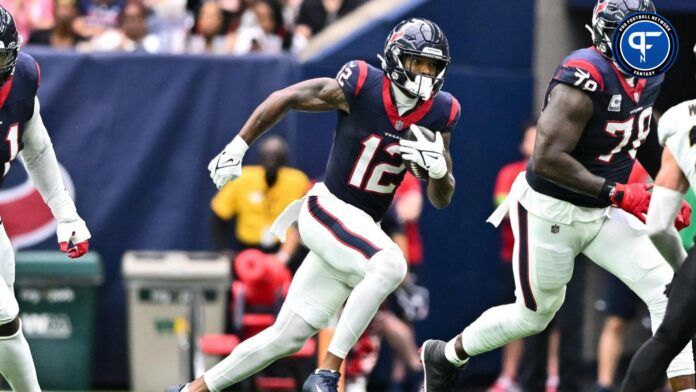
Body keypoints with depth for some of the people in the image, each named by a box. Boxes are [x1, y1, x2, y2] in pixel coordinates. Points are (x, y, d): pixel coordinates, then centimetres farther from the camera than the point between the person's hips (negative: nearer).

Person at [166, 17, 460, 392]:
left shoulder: (439, 115, -2)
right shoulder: (360, 87, -14)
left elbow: (441, 199, 4)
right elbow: (286, 98, -1)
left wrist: (438, 167, -18)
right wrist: (238, 146, -2)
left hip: (363, 229, 5)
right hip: (327, 209, -5)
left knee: (287, 336, 6)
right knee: (389, 264, -34)